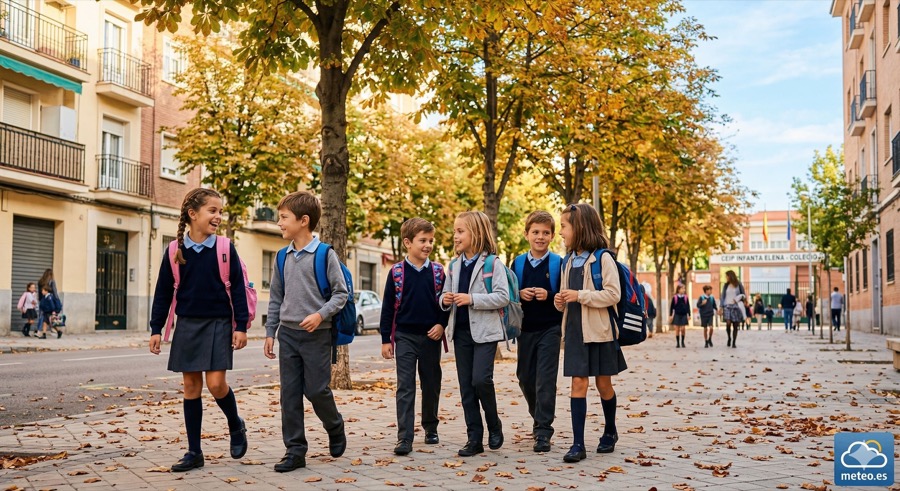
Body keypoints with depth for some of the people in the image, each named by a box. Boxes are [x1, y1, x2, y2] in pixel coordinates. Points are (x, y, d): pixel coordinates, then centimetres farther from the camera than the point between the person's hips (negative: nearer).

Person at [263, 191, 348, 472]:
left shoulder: (325, 255, -8)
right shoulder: (284, 257, 8)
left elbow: (341, 293, -7)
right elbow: (275, 298, 14)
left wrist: (320, 315, -20)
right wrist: (270, 332, 11)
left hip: (317, 334, -5)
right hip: (288, 333, 5)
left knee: (317, 390, -2)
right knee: (289, 394, 3)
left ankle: (335, 428, 27)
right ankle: (295, 450, 10)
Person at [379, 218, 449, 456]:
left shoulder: (438, 271, 3)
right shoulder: (397, 272, -2)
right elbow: (388, 307, 1)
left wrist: (441, 324, -7)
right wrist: (385, 339, -1)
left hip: (431, 337, 2)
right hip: (405, 336, -2)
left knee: (431, 385, 12)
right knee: (405, 387, -4)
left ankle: (431, 428, 30)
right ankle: (404, 438, -4)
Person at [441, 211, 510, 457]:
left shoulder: (492, 263, -7)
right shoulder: (454, 265, 11)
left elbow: (503, 297, -13)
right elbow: (445, 295, 18)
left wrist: (472, 299, -21)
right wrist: (445, 300, -5)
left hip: (484, 331, -6)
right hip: (461, 332, 6)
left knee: (481, 379, -15)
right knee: (466, 386, 6)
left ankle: (494, 426, 10)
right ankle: (474, 438, 12)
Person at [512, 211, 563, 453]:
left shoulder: (558, 263, -4)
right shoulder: (518, 263, 6)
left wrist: (549, 295, -22)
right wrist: (520, 294, -11)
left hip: (550, 328, -4)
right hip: (525, 328, 4)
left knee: (545, 380, -8)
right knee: (525, 378, 13)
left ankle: (543, 432, -4)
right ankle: (539, 417, 36)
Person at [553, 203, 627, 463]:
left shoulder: (603, 258, -9)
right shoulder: (568, 261, 11)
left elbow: (613, 294, -16)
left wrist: (580, 296, -21)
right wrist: (561, 302, -2)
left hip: (599, 330, -5)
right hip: (574, 331, 5)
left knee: (603, 383, 9)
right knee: (578, 383, -2)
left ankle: (610, 432, 31)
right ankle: (578, 444, -2)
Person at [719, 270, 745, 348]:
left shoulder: (738, 285, 4)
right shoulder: (726, 285, 8)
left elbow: (744, 295, 9)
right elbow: (722, 296, 8)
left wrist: (738, 298, -11)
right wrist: (721, 307, 1)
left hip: (736, 306, 0)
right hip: (727, 306, 0)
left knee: (735, 325, 0)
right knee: (728, 323, -17)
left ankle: (734, 342, 9)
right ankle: (729, 338, 7)